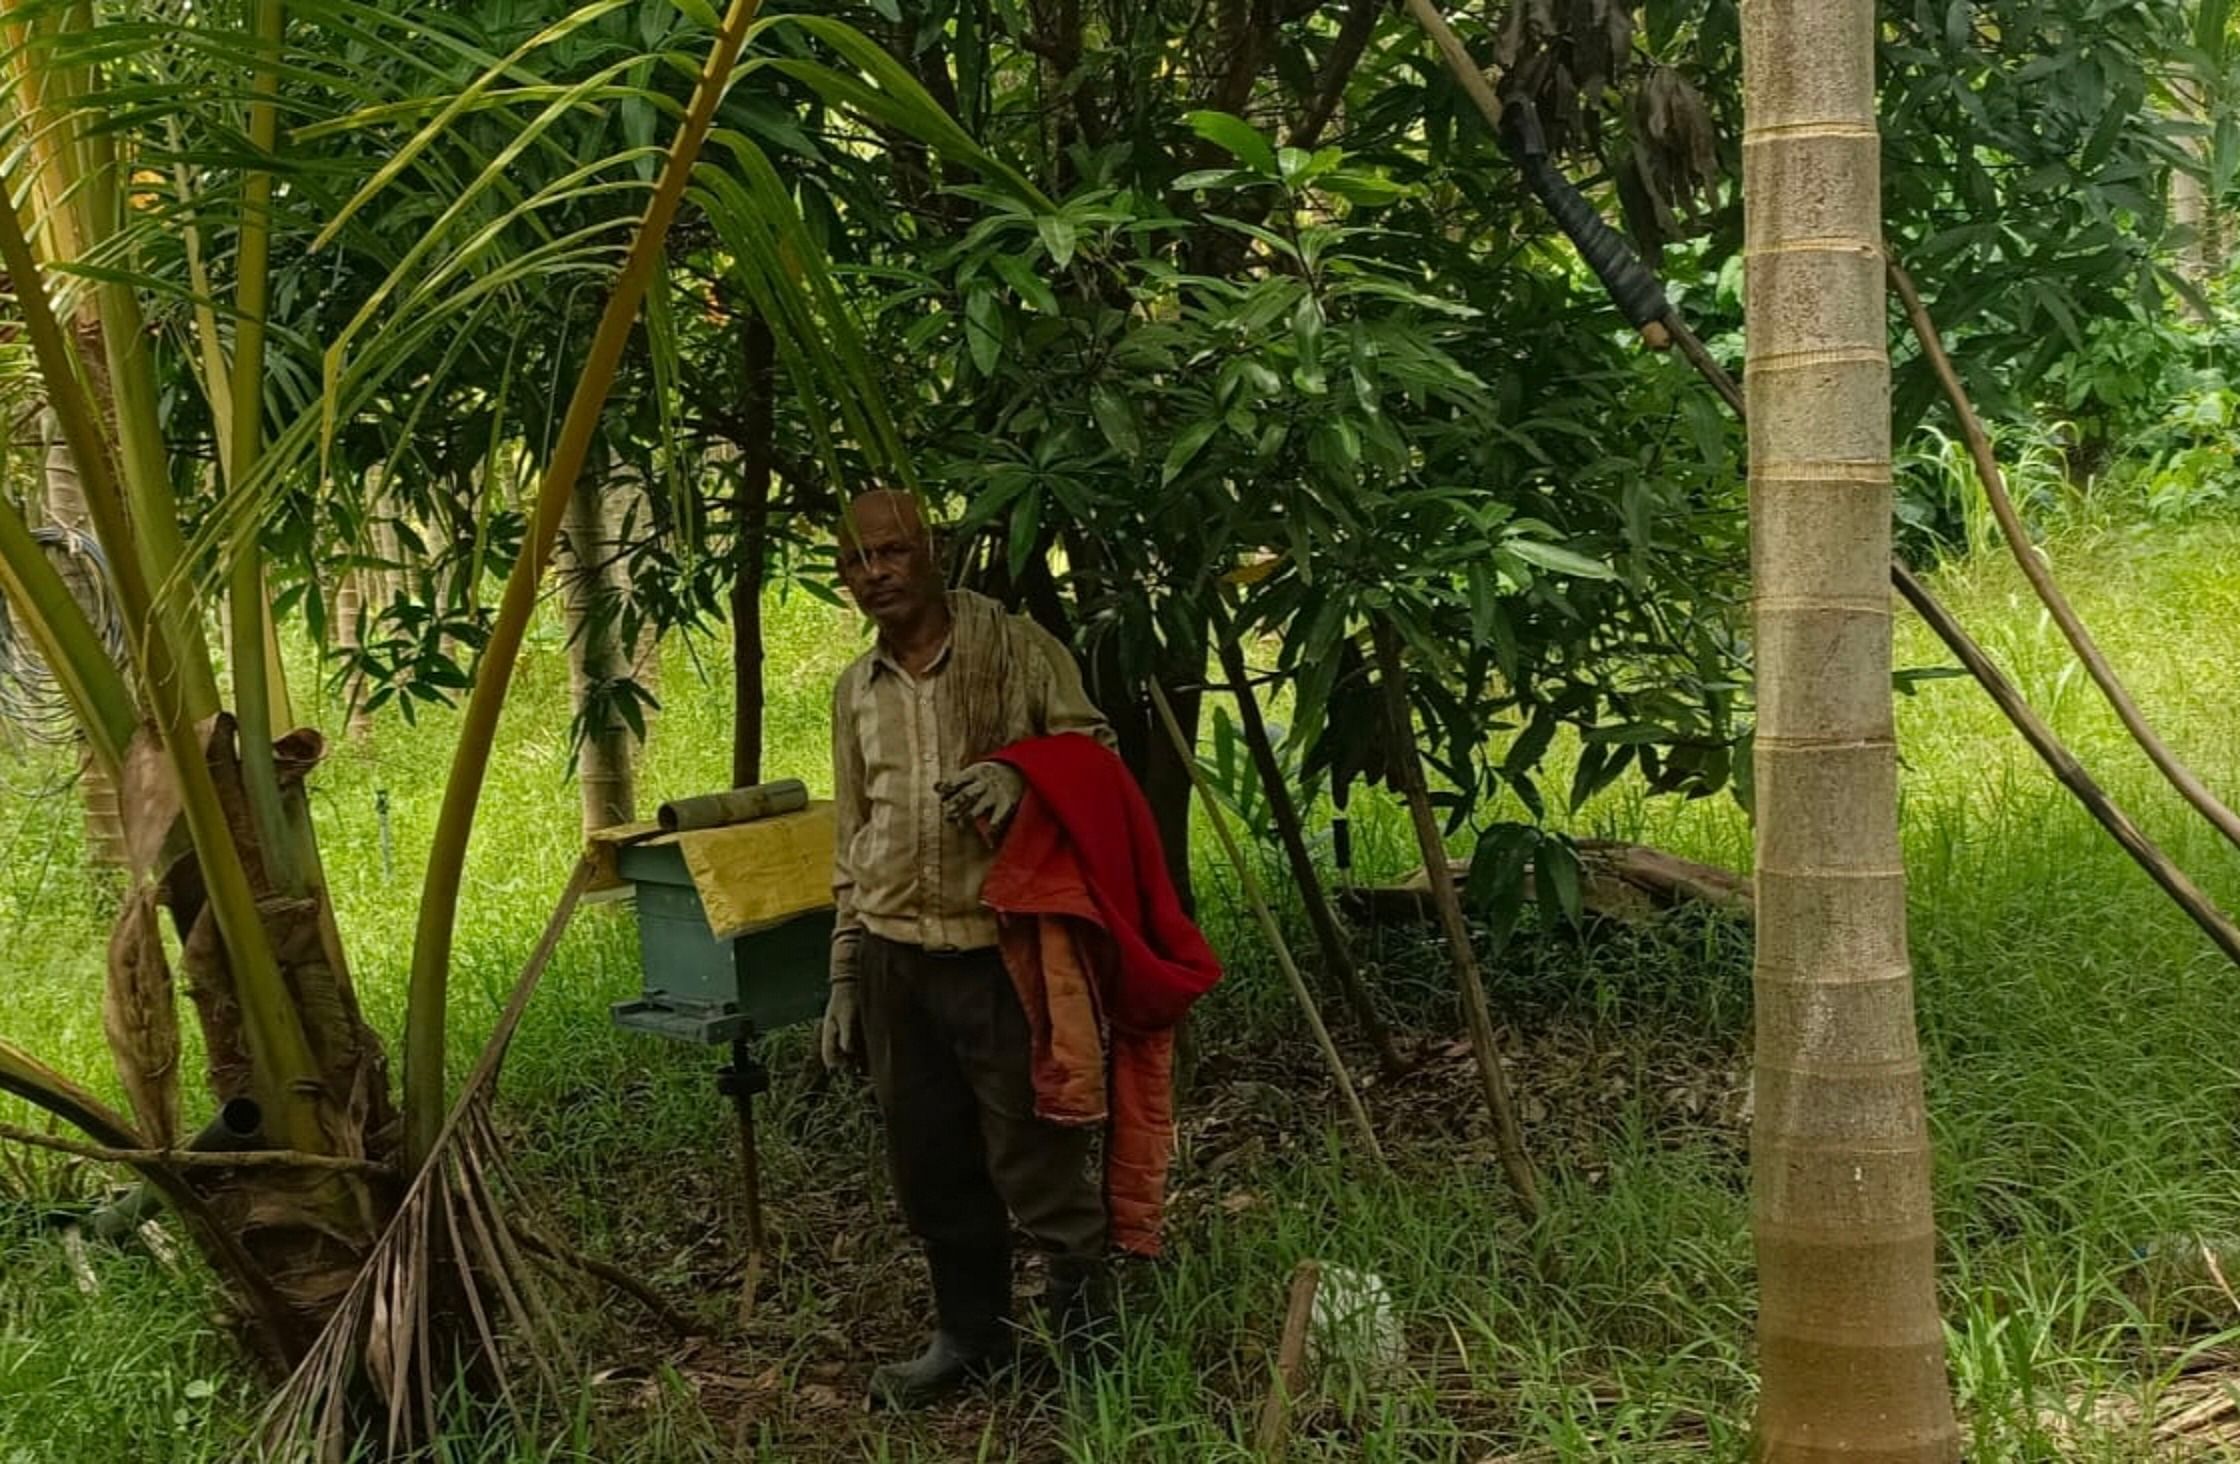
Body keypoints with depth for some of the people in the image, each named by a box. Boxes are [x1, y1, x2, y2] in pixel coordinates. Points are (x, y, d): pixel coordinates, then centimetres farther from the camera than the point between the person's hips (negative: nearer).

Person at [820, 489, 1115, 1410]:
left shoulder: (1013, 647, -3)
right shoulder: (855, 692, 12)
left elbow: (1093, 749, -1)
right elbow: (852, 844, 16)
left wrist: (1020, 776, -21)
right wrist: (844, 974, 13)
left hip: (1005, 948, -5)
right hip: (898, 957, 5)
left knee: (1038, 1162, -5)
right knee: (931, 1168, 10)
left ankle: (1090, 1337, 8)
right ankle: (969, 1335, 25)